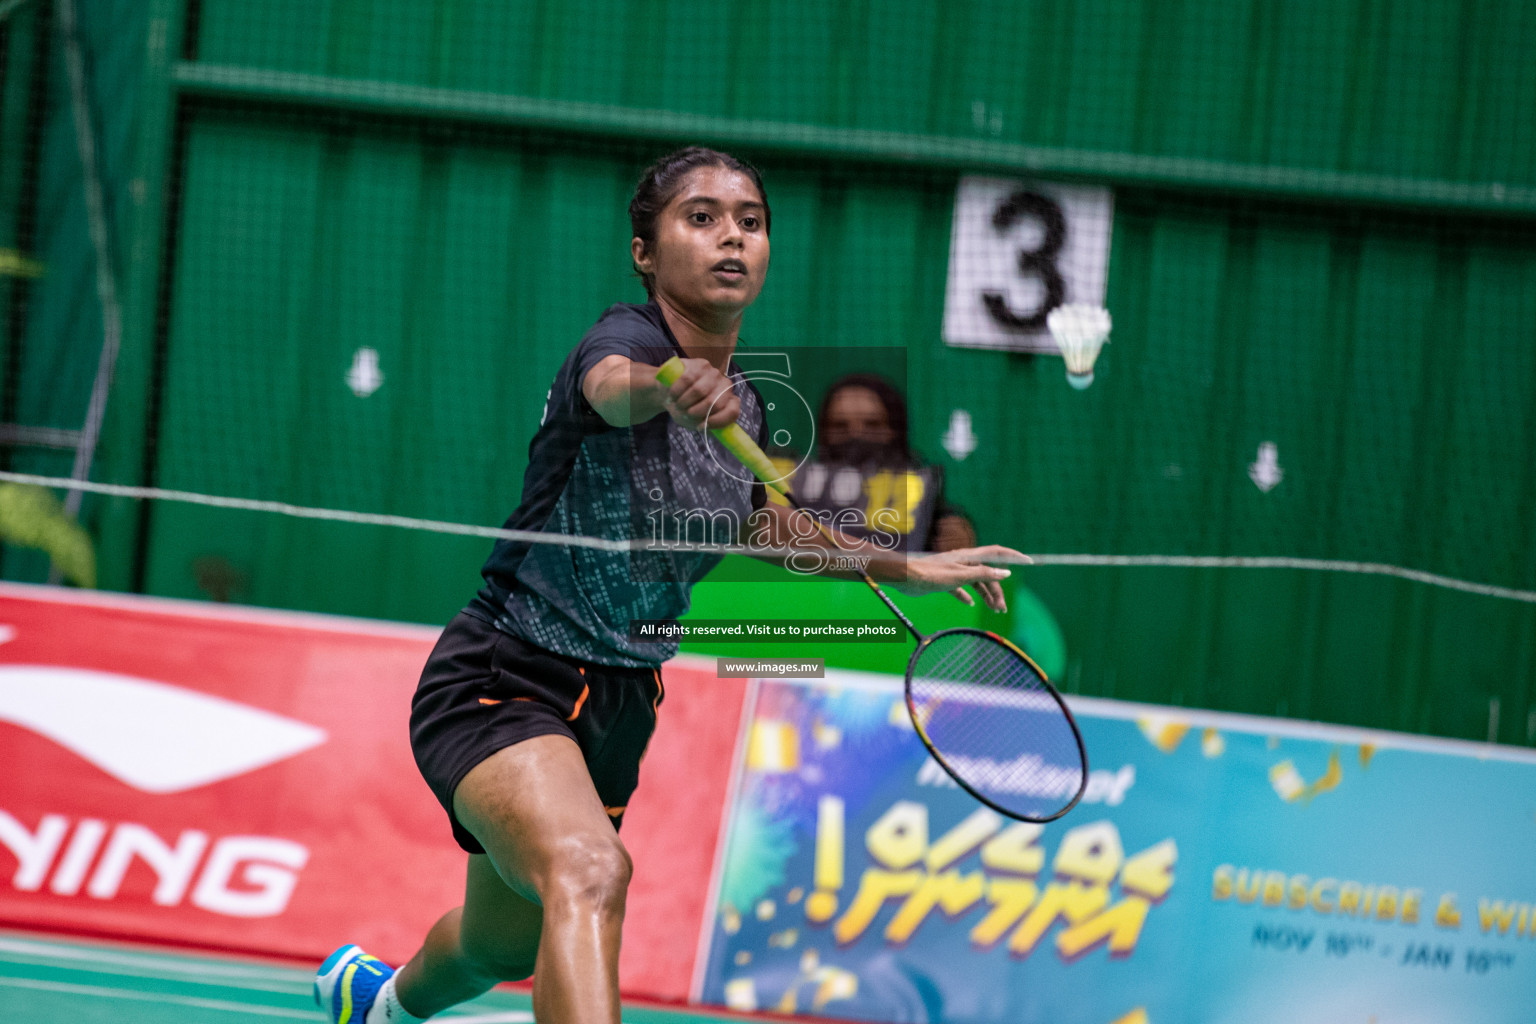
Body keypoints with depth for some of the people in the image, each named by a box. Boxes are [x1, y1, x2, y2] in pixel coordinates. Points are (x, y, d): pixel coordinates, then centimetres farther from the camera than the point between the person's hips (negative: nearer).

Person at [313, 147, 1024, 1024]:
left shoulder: (741, 405, 3)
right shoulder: (625, 339, -19)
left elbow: (761, 521, 25)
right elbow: (611, 385, -46)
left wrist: (909, 570, 20)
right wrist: (668, 387, -69)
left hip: (618, 703, 8)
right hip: (503, 680, -8)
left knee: (506, 947, 25)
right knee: (589, 874, -36)